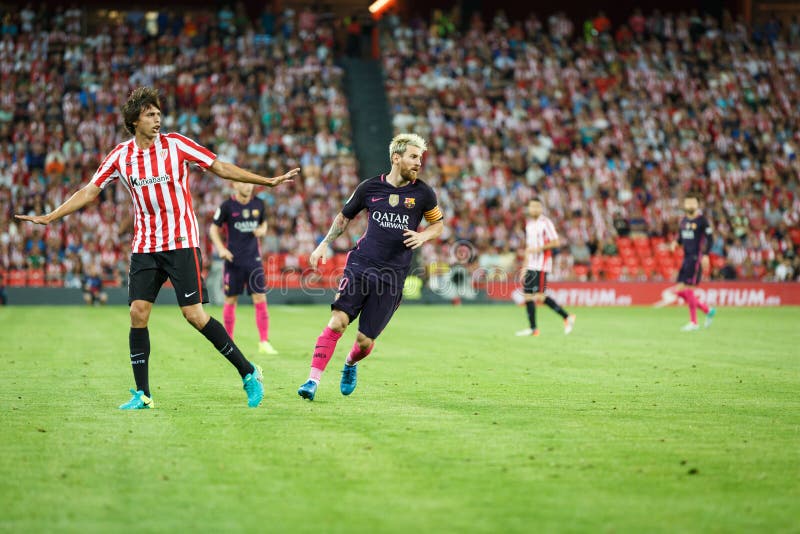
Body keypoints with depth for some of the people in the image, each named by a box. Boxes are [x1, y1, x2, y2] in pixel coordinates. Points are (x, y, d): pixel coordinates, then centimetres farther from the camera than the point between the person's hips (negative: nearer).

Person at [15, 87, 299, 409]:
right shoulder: (120, 156, 3)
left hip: (181, 242, -3)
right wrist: (49, 217, 3)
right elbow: (89, 191, 8)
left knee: (194, 314, -10)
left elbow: (221, 168, 0)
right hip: (144, 246, 3)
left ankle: (248, 373, 2)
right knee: (138, 313, -5)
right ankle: (142, 395, 4)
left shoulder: (176, 144, -4)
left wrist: (269, 181, -2)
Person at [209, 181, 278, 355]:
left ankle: (264, 342, -3)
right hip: (234, 259, -2)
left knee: (260, 299, -6)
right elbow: (214, 229, 1)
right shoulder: (227, 206, -5)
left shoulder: (258, 204, 5)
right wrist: (221, 249, -12)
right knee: (231, 300, 4)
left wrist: (262, 231, -2)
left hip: (253, 258, 2)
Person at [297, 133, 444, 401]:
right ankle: (313, 380, -13)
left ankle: (350, 364, 35)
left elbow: (438, 224, 16)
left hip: (392, 276, 0)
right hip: (360, 265, 0)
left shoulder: (423, 193, 2)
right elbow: (344, 216, 18)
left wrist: (423, 236, -5)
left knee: (365, 342, 0)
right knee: (337, 322, -17)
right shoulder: (370, 187, 3)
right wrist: (324, 244, 9)